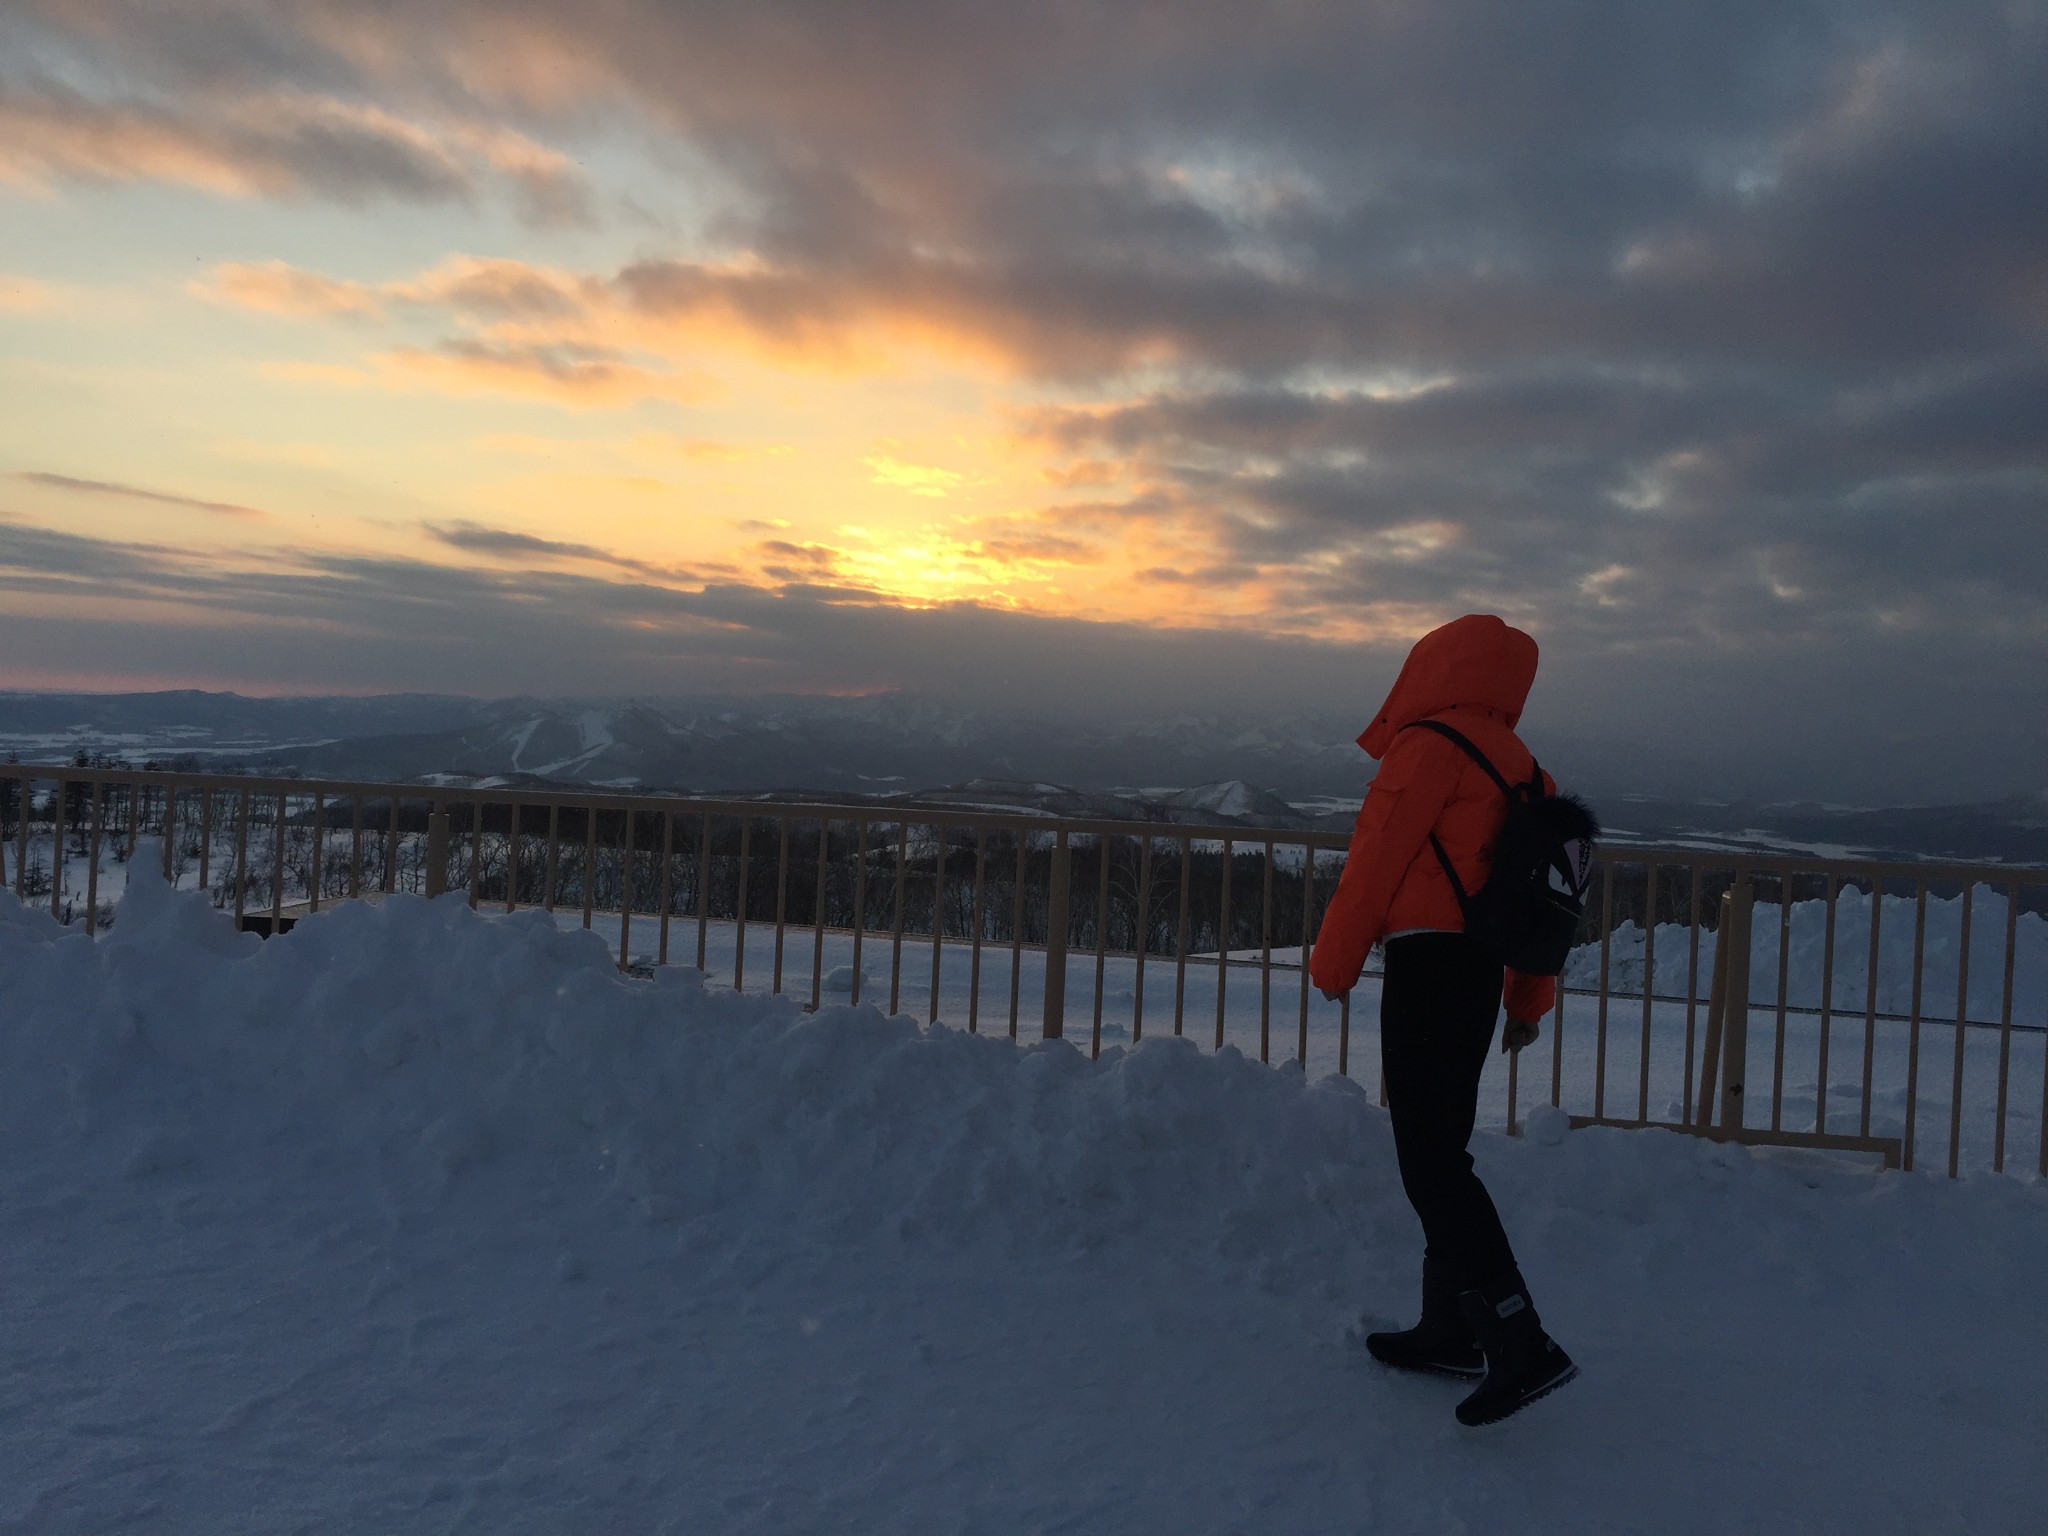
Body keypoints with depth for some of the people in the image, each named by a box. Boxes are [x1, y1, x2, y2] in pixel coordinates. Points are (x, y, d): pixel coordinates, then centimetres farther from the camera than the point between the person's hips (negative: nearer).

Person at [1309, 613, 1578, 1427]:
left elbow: (1374, 862, -11)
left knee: (1430, 1161, -8)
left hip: (1426, 964, -9)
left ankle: (1521, 1344, -10)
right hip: (1481, 971, 9)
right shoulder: (1519, 764, 16)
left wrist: (1333, 963, -1)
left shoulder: (1429, 746, -11)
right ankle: (1451, 1330, 23)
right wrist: (1529, 1001, 24)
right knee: (1441, 1148, 15)